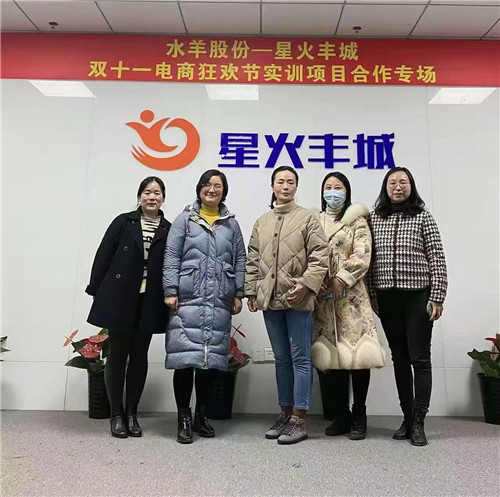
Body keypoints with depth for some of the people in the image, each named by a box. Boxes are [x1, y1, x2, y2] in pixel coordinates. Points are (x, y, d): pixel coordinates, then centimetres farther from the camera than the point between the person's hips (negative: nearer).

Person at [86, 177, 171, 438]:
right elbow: (104, 255, 1)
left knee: (139, 356, 9)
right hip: (119, 298, -1)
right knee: (117, 355, 6)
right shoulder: (123, 222, 3)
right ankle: (116, 414, 21)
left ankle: (132, 413, 23)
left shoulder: (169, 230, 4)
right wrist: (96, 290, -2)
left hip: (150, 302, 1)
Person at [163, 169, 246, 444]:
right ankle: (183, 418, 10)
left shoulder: (231, 223, 15)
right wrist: (170, 291, -7)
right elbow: (172, 256, 1)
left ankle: (201, 415, 22)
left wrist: (238, 293, 6)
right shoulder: (185, 219, 7)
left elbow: (240, 259, 13)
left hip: (219, 302, 3)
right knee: (186, 358, -3)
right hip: (188, 299, -2)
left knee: (210, 359, 7)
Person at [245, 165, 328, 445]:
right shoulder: (261, 223, 15)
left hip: (297, 299, -5)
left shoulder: (308, 218, 1)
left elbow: (320, 256, -7)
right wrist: (252, 291, 9)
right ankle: (286, 414, 26)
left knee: (300, 359, 1)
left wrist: (305, 284, -17)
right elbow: (253, 260, 15)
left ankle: (299, 420, 11)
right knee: (282, 359, 14)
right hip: (270, 299, 5)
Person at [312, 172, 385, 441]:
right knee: (332, 355, 5)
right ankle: (341, 415, 17)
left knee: (356, 352, -5)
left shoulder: (357, 220, 6)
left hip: (350, 295, -3)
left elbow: (362, 255, -6)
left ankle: (359, 416, 11)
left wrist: (341, 280, -16)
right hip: (323, 298, 3)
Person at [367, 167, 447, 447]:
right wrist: (372, 295, 3)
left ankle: (418, 422, 10)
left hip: (418, 296, -3)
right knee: (400, 358, 10)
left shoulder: (423, 217, 1)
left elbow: (437, 259, -2)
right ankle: (407, 418, 21)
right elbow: (369, 259, 7)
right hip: (387, 298, 3)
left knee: (419, 358, 0)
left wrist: (437, 297, -8)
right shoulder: (375, 218, 8)